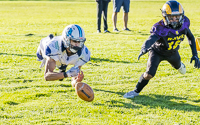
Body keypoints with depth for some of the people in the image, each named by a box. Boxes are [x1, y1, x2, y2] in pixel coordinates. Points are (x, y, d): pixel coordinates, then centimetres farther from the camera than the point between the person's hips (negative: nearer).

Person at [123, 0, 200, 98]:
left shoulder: (184, 23, -26)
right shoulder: (160, 28, -41)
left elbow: (190, 37, -6)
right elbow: (150, 39, -59)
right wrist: (144, 49, -82)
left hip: (172, 53, 5)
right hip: (157, 52, -5)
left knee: (178, 66, 33)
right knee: (149, 74, -20)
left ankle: (179, 65, 74)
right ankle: (136, 91, 8)